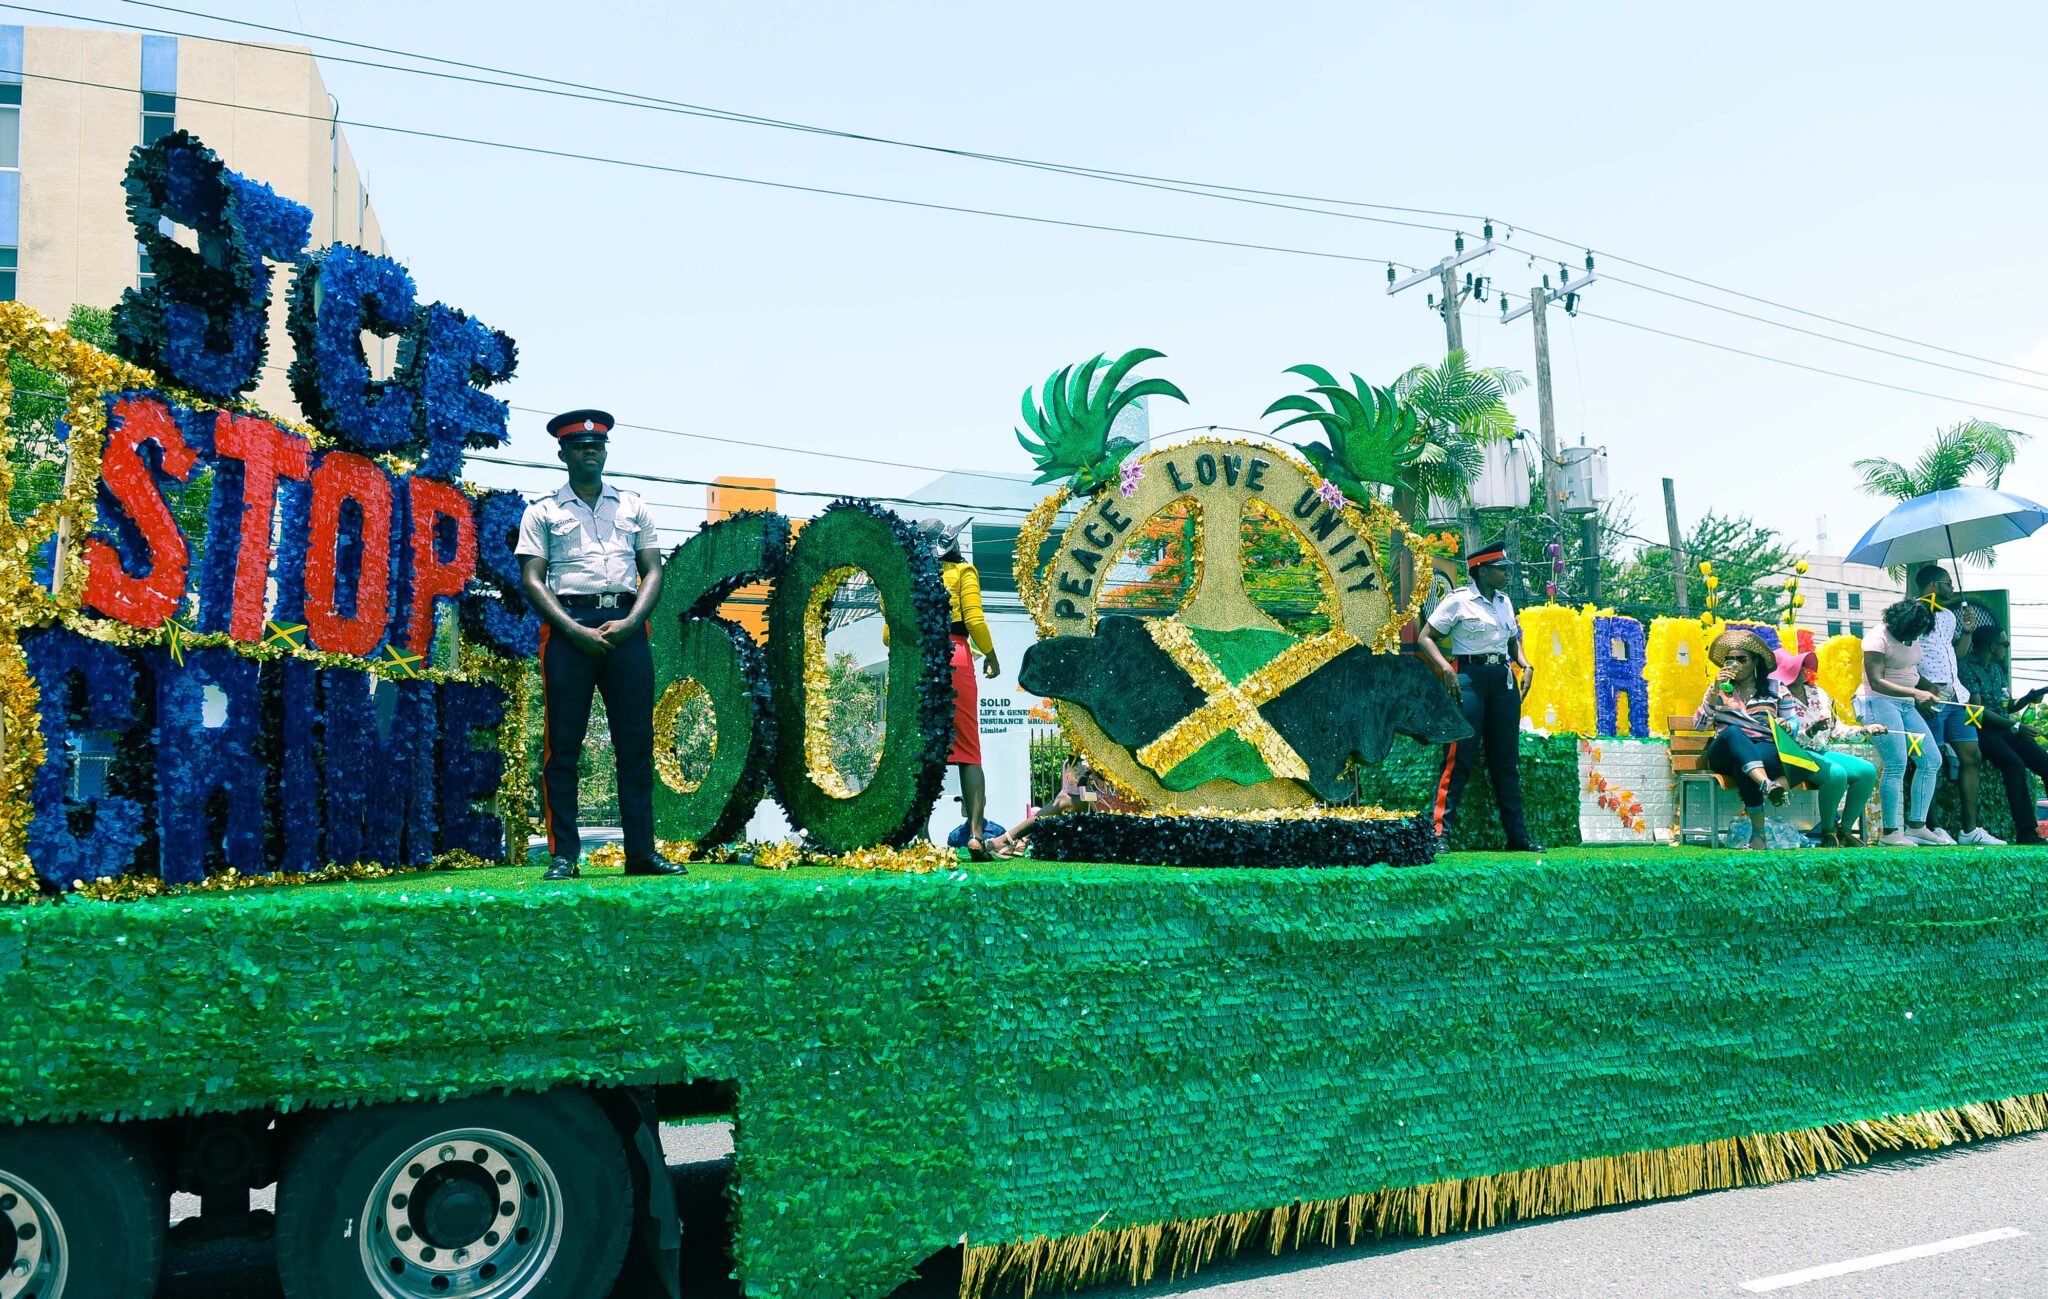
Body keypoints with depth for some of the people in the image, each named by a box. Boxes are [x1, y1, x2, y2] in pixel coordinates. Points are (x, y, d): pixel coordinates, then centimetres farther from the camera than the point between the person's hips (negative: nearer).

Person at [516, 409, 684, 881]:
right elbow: (531, 579, 1)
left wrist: (629, 622, -6)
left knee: (637, 743, 0)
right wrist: (575, 630, -12)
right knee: (563, 744, -3)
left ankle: (641, 851, 4)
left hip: (626, 626, 2)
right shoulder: (542, 512, 9)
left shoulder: (633, 507, 17)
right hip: (568, 628, -2)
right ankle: (563, 855, 0)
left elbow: (653, 572, 11)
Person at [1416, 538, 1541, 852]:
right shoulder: (1458, 600, -4)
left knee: (1507, 760, 9)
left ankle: (1518, 835, 14)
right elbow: (1425, 638, -6)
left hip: (1503, 679, 7)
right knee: (1459, 757, -11)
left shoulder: (1504, 602, 15)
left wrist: (1525, 665, 9)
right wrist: (1445, 667, -20)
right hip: (1469, 676, -6)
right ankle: (1440, 832, -11)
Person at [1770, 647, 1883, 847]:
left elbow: (1836, 730, 18)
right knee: (1837, 773, -32)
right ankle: (1827, 833, -14)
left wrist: (1864, 730, 8)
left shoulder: (1818, 693, 15)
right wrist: (1812, 731, -30)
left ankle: (1844, 830, -4)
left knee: (1868, 771, -12)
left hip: (1822, 753, 8)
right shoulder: (1781, 699, -6)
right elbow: (1789, 740, -14)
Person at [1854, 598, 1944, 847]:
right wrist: (1915, 693, -26)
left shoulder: (1912, 637, 12)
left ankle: (1916, 826, 7)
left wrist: (1931, 690, 6)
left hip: (1906, 705, 9)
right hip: (1880, 702, -9)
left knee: (1931, 760, 3)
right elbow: (1877, 682, -19)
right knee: (1897, 765, -16)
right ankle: (1890, 833, -13)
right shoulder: (1878, 638, -13)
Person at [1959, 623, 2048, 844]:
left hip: (2005, 729, 8)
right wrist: (2015, 726, -19)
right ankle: (2026, 832, -32)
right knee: (2015, 764, -31)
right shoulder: (1967, 668, -7)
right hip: (1982, 732, -8)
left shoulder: (1997, 669, 21)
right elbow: (1978, 710, -15)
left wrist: (2027, 699, 5)